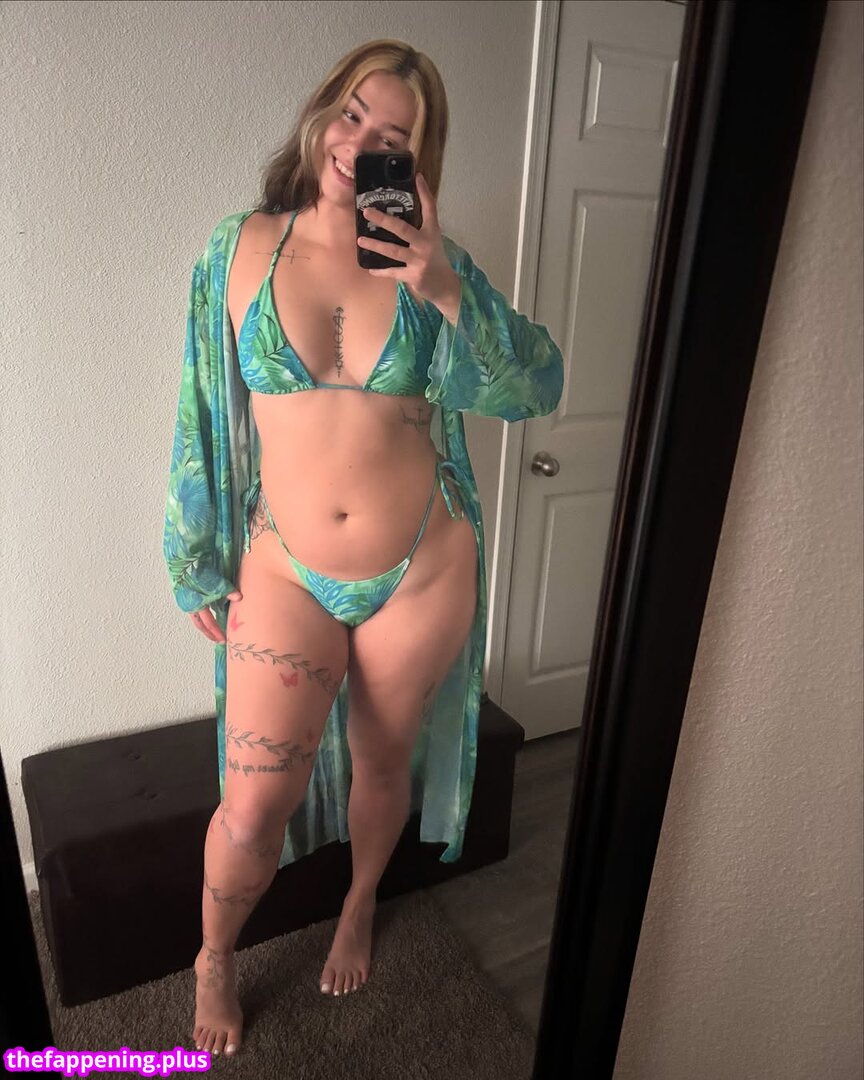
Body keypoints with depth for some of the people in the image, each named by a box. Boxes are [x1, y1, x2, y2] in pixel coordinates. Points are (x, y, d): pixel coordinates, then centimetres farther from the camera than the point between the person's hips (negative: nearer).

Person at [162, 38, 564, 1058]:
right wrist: (201, 568, 7)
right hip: (287, 572, 0)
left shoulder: (429, 261, -1)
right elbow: (202, 419, 3)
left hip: (423, 570, 1)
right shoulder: (240, 249, -1)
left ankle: (359, 906, 52)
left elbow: (538, 386, -7)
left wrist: (448, 291, -23)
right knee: (255, 803, 2)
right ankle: (214, 960, 37)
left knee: (383, 760, 18)